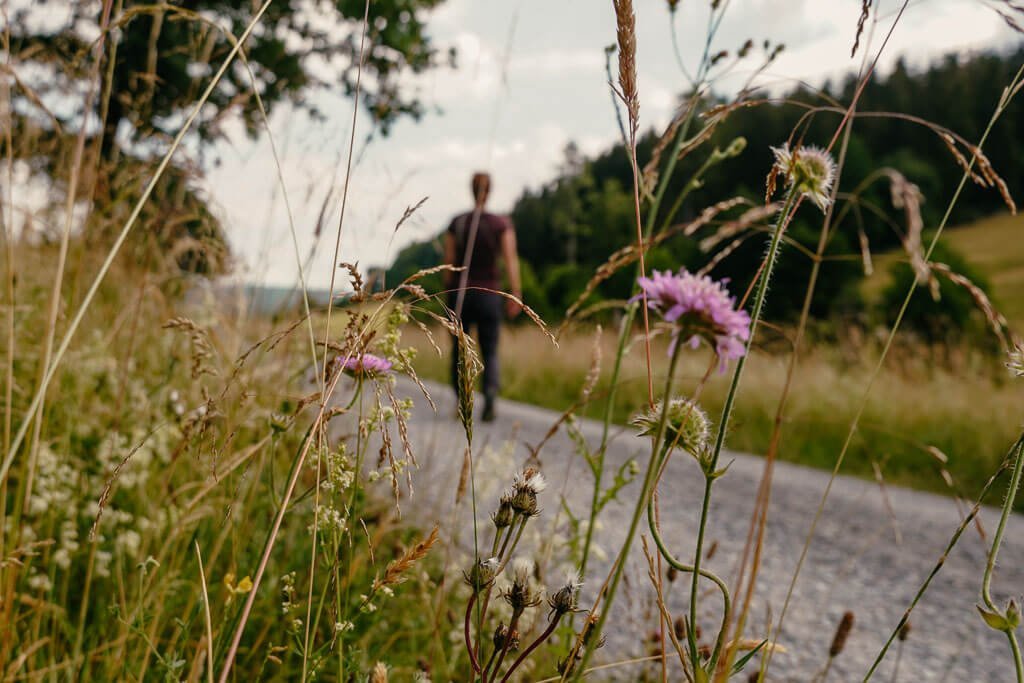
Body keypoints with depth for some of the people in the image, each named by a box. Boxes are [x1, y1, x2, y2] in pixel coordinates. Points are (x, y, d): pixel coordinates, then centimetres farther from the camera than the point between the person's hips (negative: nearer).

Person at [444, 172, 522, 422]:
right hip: (489, 295, -1)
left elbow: (449, 260, 2)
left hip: (460, 293, 1)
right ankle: (490, 395, -19)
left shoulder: (456, 222, 0)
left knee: (459, 350, 14)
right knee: (490, 352, 6)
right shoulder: (502, 224, -3)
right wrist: (515, 295, -13)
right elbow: (511, 259, -12)